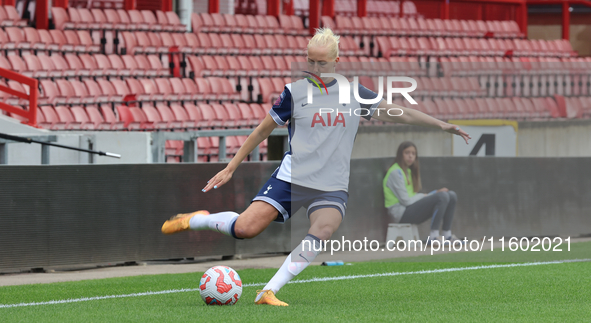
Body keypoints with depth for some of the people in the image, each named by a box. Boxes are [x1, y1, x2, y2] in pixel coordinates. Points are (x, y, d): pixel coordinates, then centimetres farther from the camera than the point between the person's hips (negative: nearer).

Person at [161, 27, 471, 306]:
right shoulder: (294, 92, 2)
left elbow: (398, 113, 12)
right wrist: (230, 168, 8)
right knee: (245, 228, -17)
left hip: (332, 186, 2)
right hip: (291, 177, -2)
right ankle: (194, 220, 13)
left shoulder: (354, 93, 7)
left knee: (323, 230, -29)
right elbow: (262, 131, 8)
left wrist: (442, 125, 7)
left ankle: (269, 292, -25)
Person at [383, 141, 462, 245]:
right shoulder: (395, 172, -10)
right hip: (401, 212, -10)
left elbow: (414, 197, 13)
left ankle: (446, 235, -1)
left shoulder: (409, 171, 20)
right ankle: (433, 237, -26)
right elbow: (406, 201, -15)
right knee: (442, 196, -25)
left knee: (452, 196, 3)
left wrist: (435, 193, -1)